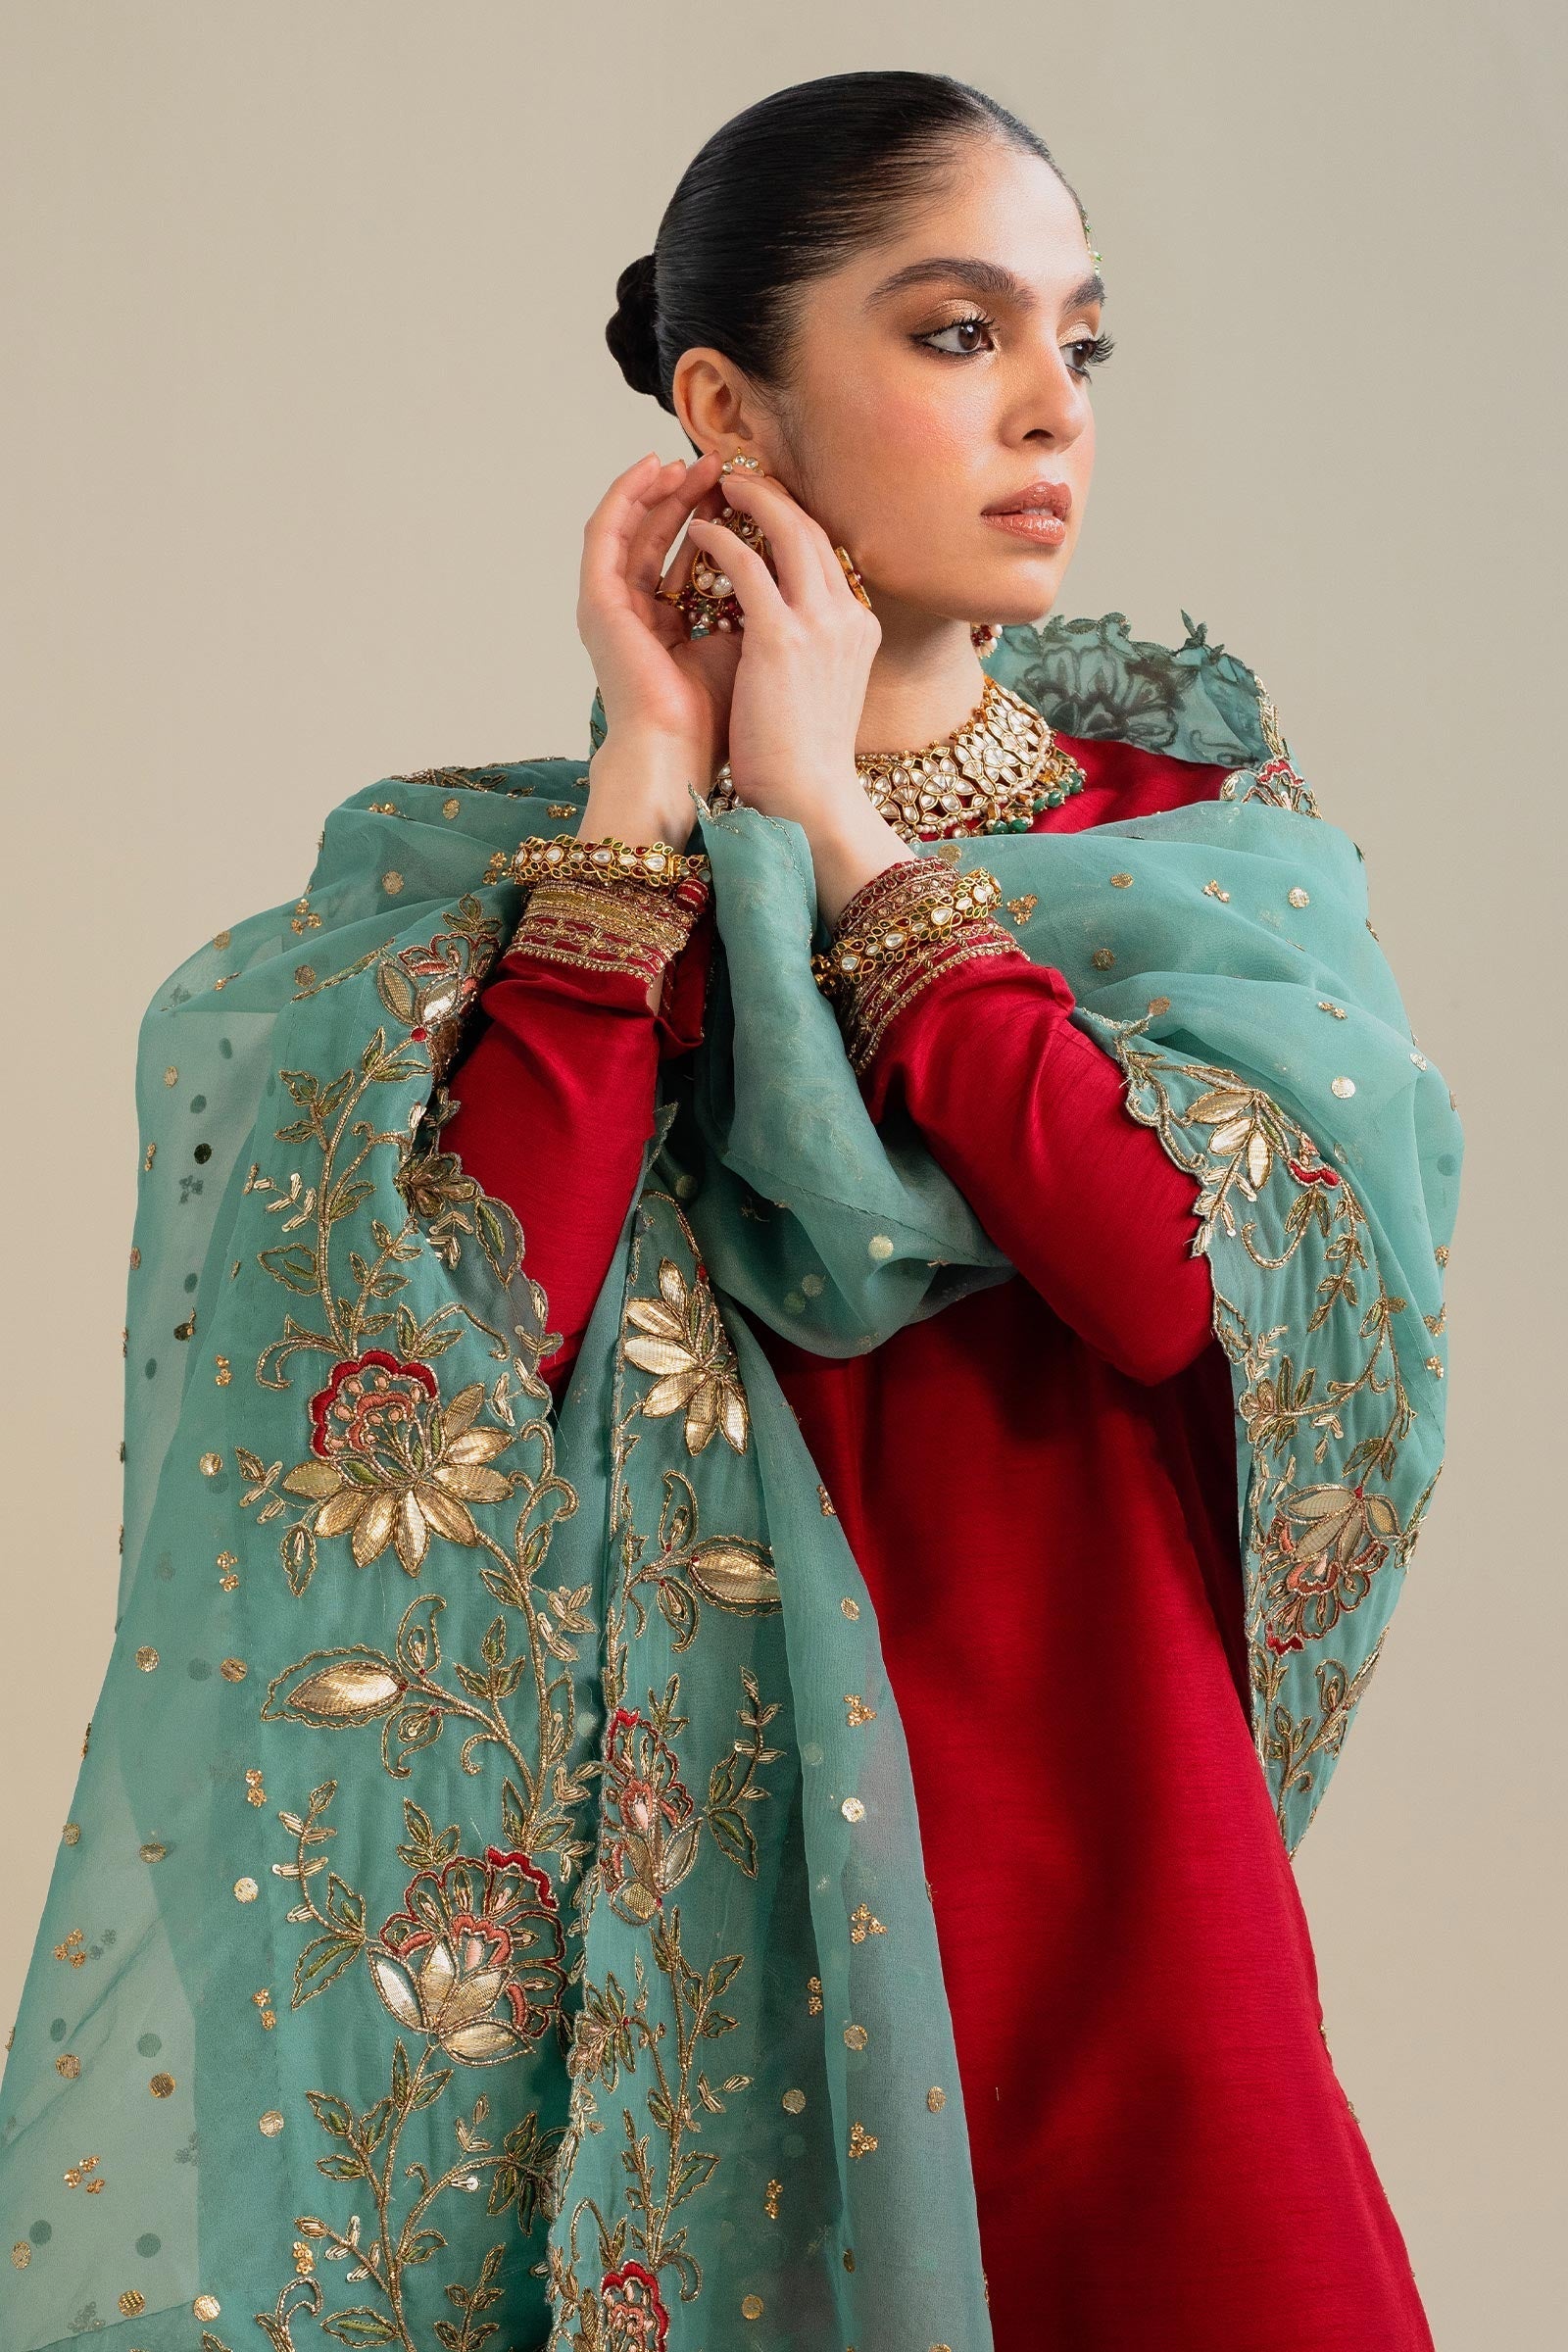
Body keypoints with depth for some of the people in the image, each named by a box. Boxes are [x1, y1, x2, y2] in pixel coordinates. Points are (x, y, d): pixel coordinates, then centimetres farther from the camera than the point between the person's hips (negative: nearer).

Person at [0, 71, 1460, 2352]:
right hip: (699, 1927, -1)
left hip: (1109, 1905, 1)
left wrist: (830, 830, -10)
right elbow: (459, 1319, -16)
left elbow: (1186, 1284, -14)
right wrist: (655, 784, -12)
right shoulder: (513, 866, 1)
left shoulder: (1211, 840, 4)